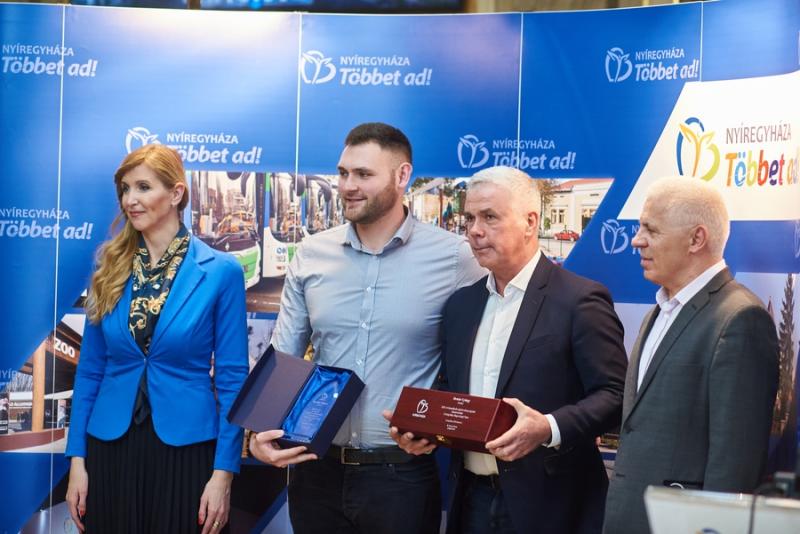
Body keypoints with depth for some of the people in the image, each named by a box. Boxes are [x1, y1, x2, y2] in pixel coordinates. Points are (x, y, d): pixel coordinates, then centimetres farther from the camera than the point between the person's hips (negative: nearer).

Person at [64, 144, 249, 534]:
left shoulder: (221, 271, -5)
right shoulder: (111, 268, 4)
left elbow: (231, 378, -5)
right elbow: (90, 368, 7)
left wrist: (223, 472, -10)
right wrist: (77, 457, 1)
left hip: (185, 449, -3)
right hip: (111, 447, 3)